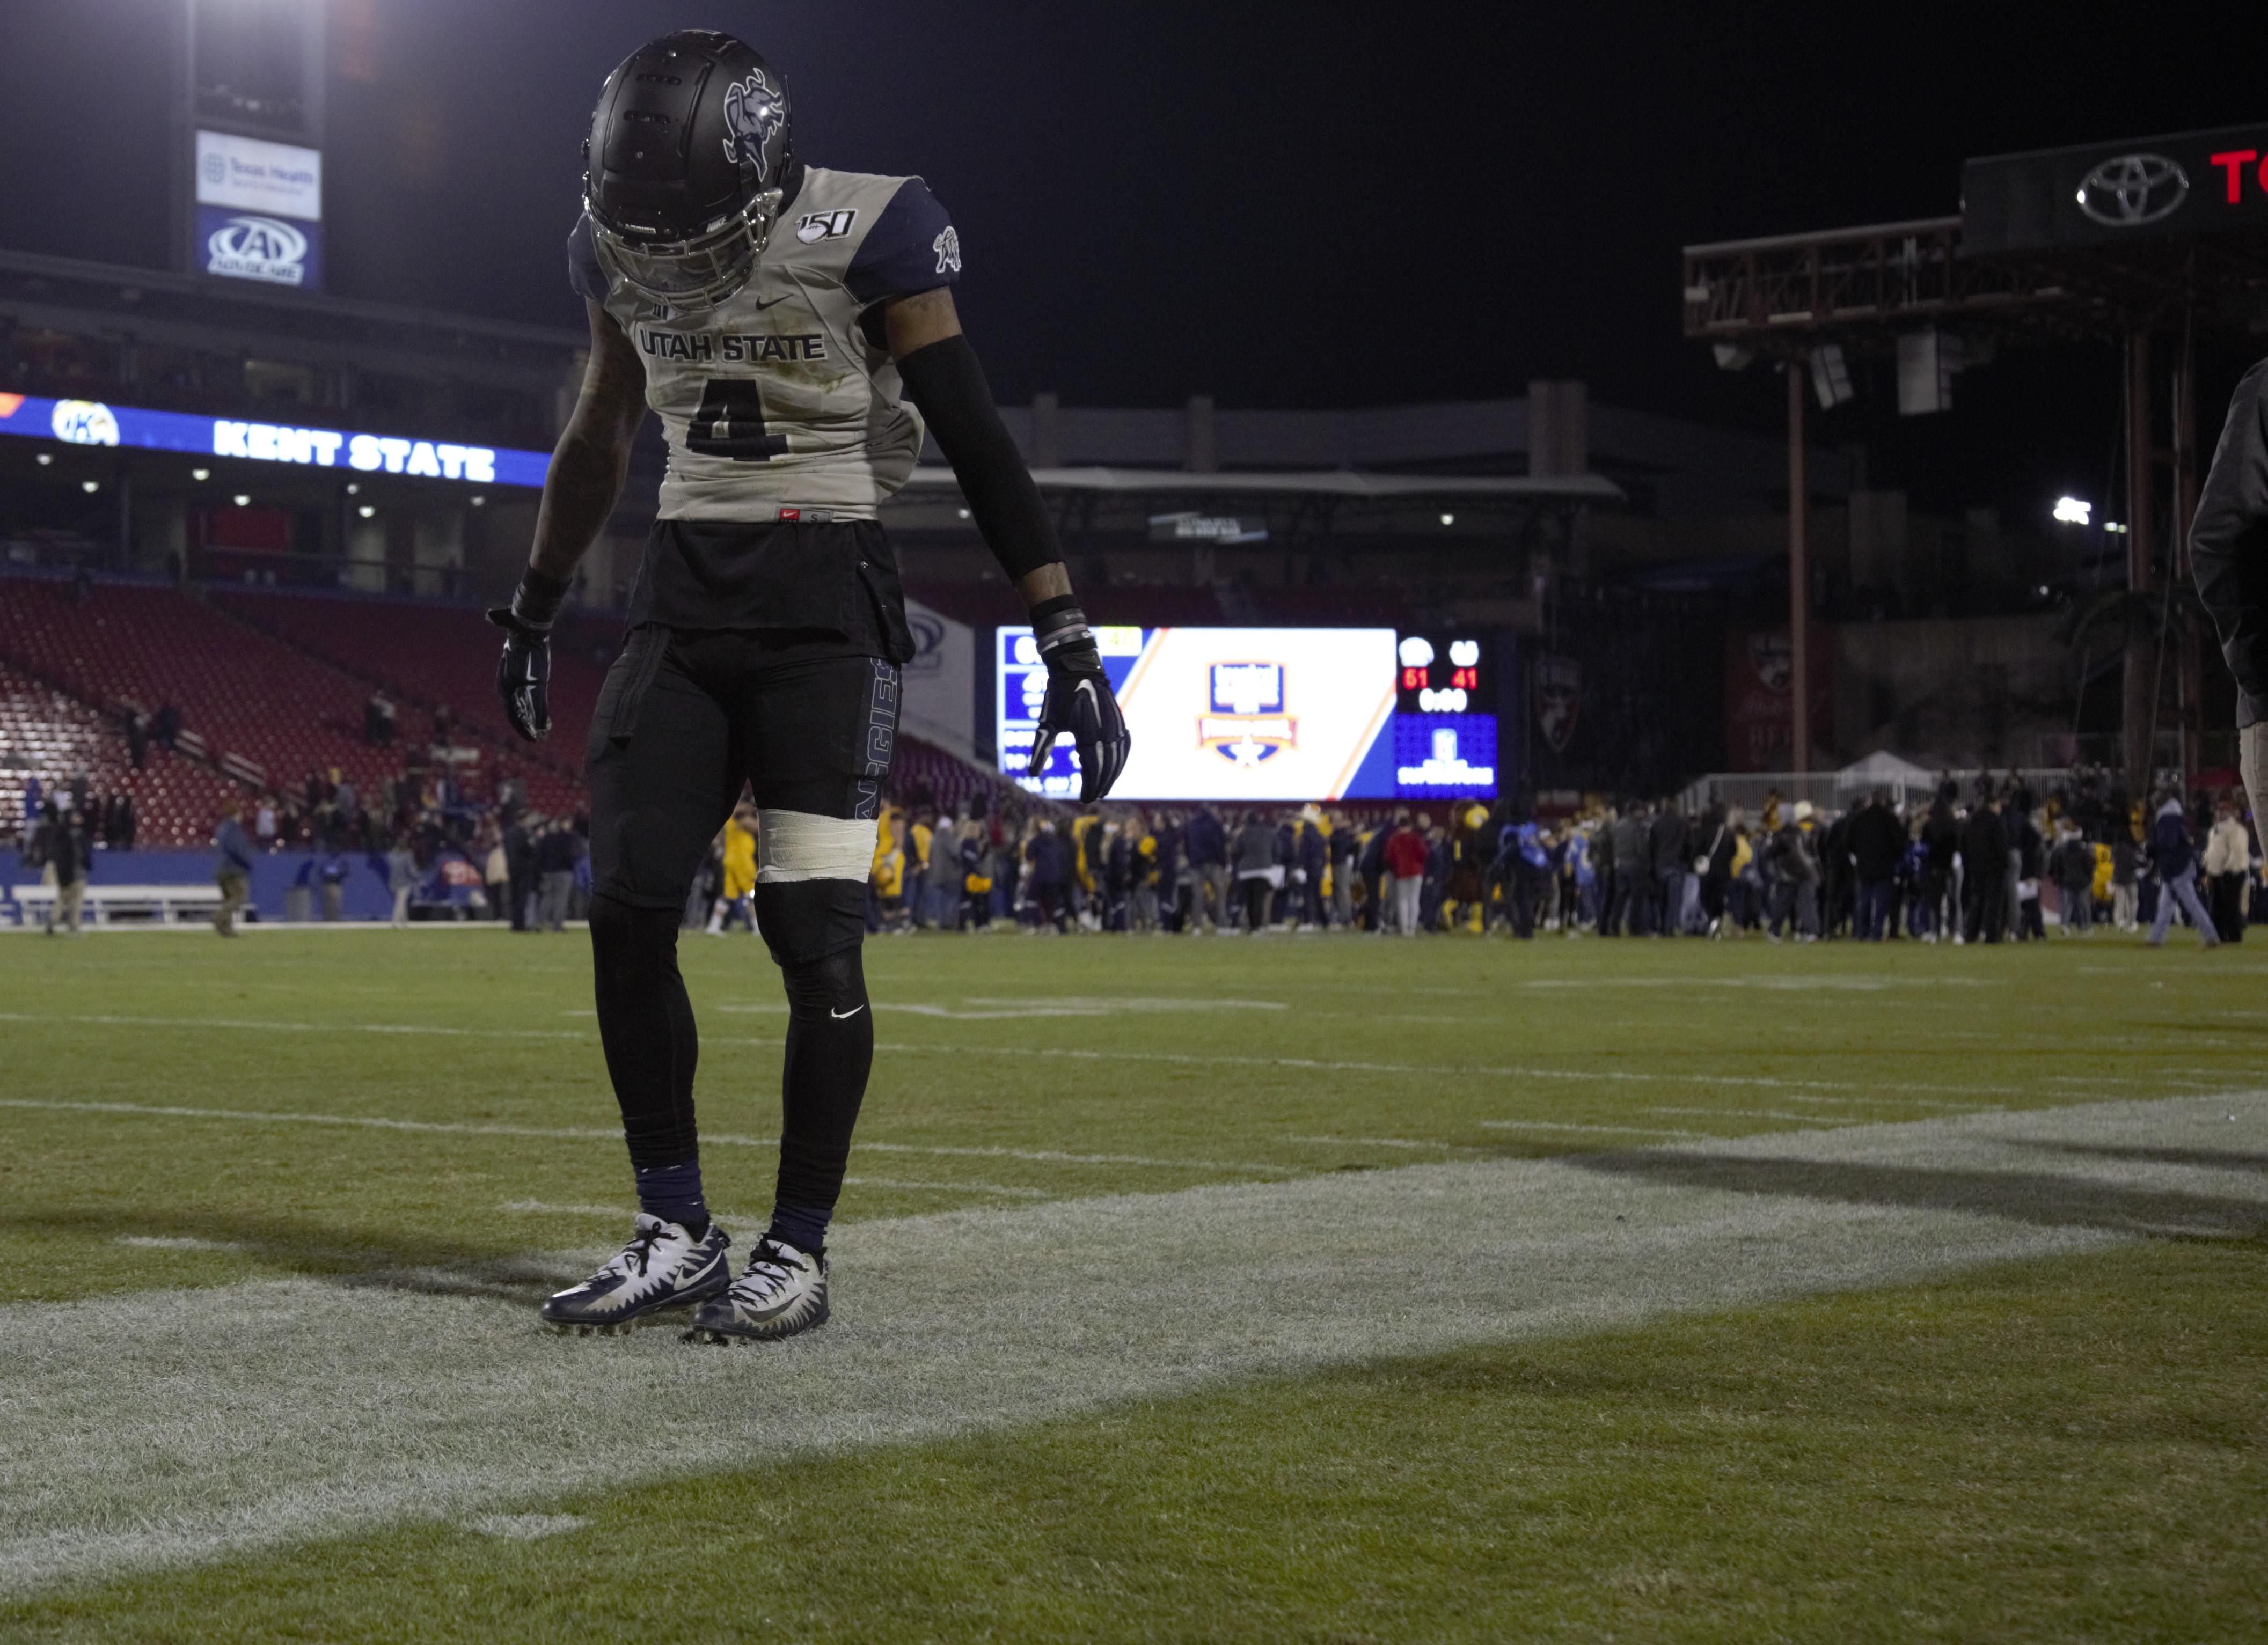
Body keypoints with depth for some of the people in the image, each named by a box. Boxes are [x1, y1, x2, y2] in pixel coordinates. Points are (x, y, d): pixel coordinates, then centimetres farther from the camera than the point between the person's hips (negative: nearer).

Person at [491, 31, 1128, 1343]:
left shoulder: (865, 235, -11)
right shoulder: (626, 250, 6)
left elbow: (978, 444, -12)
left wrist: (1068, 638, -16)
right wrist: (537, 609, 28)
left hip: (827, 607, -5)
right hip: (683, 605, 6)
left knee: (815, 937, -9)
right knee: (627, 915, -2)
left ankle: (801, 1252, 3)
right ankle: (677, 1235, 9)